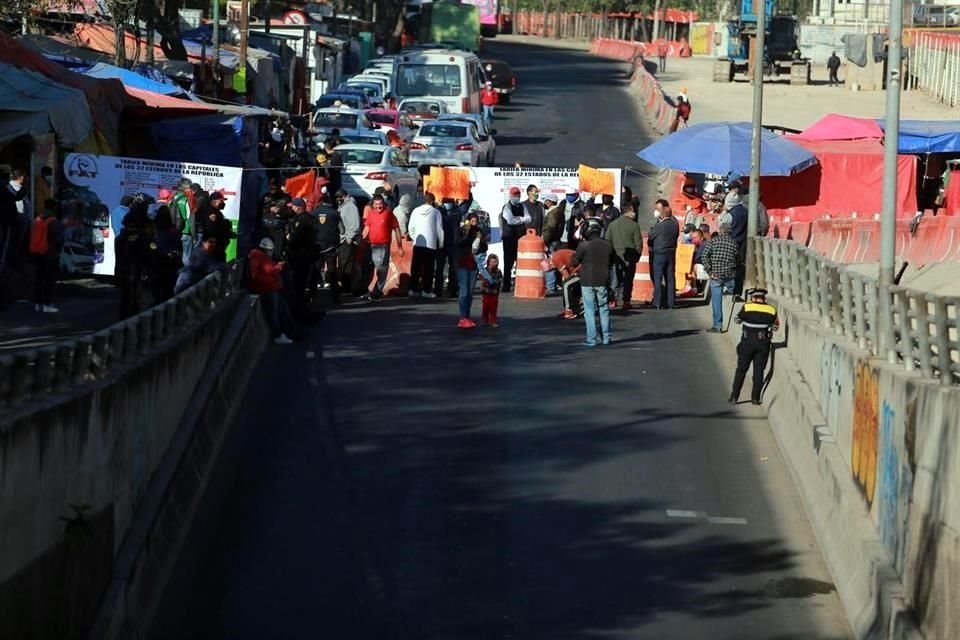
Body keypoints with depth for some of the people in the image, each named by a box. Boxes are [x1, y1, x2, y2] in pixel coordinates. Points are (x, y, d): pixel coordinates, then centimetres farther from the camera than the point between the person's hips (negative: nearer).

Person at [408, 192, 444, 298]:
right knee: (428, 268, 1)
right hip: (431, 244, -3)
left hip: (417, 244, 3)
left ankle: (413, 289, 5)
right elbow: (439, 229, -2)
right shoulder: (436, 212, -3)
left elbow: (411, 228, 6)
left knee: (415, 268, 7)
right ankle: (426, 290, -2)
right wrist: (441, 243, 7)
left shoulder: (416, 211, 6)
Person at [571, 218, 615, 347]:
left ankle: (591, 339, 0)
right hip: (603, 281, 3)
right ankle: (606, 337, 18)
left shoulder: (584, 246, -15)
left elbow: (575, 262, -4)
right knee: (604, 309, 14)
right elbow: (611, 262, 10)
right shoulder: (608, 245, -2)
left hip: (588, 282, -3)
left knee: (590, 310, 2)